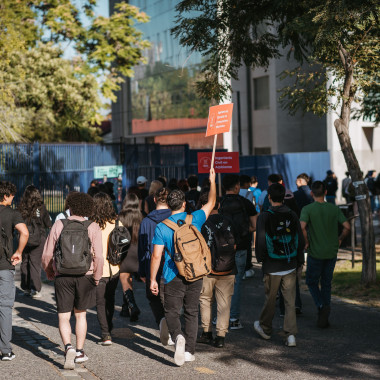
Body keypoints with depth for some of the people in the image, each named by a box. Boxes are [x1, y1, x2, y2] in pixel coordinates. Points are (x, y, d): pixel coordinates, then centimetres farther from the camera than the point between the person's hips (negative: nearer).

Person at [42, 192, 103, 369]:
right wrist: (96, 278, 3)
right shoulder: (93, 228, -4)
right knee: (80, 315, 18)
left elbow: (47, 254, 0)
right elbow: (98, 257, -10)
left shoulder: (59, 225, -2)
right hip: (85, 275, 1)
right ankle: (79, 352, 22)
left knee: (64, 317, 3)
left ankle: (68, 347, -20)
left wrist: (49, 272, 16)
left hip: (62, 276, -1)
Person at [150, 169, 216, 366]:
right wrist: (212, 181, 26)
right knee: (192, 313, 12)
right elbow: (211, 203, 16)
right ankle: (189, 351, 14)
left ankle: (177, 336, -23)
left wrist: (153, 279, 1)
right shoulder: (194, 219, -2)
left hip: (173, 277, -2)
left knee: (172, 312, 6)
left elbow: (156, 256, -8)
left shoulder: (162, 228, -8)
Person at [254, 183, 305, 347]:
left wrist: (260, 258, 7)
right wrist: (299, 261, 16)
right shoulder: (292, 216, 1)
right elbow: (300, 240, 6)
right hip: (290, 266, 3)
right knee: (290, 301, 4)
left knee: (270, 299, 13)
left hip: (272, 267, -3)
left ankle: (265, 329, 31)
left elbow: (260, 241, -10)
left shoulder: (264, 217, -11)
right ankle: (291, 334, -2)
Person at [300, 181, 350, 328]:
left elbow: (302, 227, -24)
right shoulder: (334, 209, 0)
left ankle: (321, 305, -12)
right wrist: (339, 239, 11)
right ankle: (324, 317, 13)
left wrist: (306, 242, -10)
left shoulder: (307, 209, -9)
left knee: (312, 282, 13)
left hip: (315, 252, -3)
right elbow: (347, 227, -4)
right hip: (332, 252, 3)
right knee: (326, 283, 13)